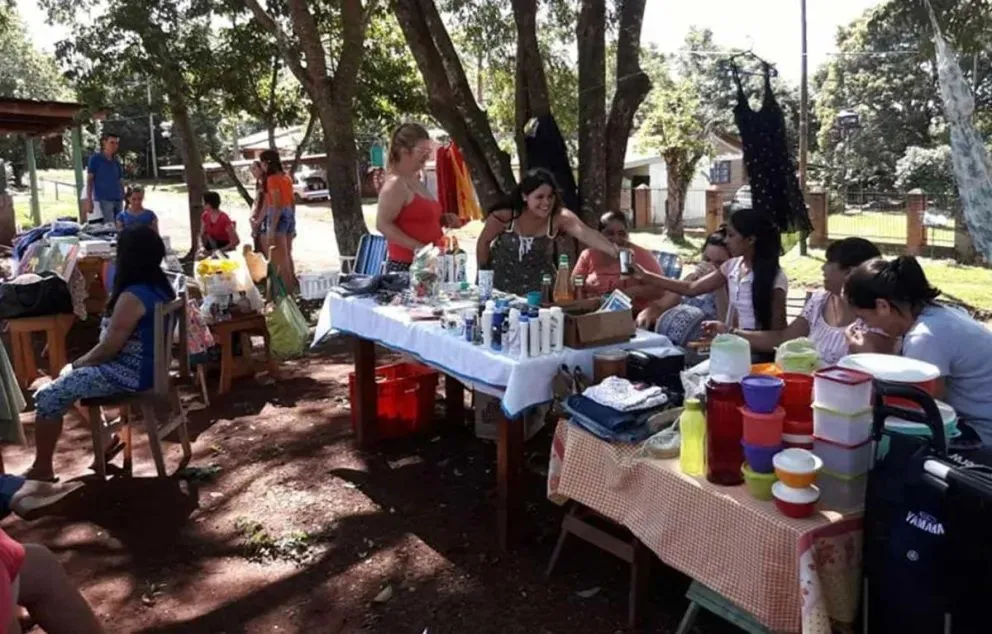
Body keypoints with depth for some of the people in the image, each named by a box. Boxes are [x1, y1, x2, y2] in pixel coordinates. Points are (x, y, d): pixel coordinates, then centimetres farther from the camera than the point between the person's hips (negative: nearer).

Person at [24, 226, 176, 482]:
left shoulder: (132, 297, -25)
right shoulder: (161, 287, 4)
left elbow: (108, 349, -20)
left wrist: (77, 363, -1)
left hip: (130, 374, -10)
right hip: (151, 366, 10)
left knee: (48, 396, -2)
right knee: (70, 376, 26)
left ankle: (41, 469, 9)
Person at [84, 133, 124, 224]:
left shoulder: (117, 162, 14)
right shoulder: (95, 159, 1)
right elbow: (89, 180, -2)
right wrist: (89, 200, -10)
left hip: (118, 199, 5)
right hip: (103, 199, -5)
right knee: (109, 225, -13)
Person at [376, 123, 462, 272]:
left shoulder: (415, 180, 16)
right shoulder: (395, 183, -12)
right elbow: (383, 225, -20)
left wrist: (443, 219, 10)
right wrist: (416, 247, -25)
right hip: (405, 265, -9)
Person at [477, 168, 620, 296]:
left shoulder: (560, 217, -24)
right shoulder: (504, 215, -24)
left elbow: (586, 234, -40)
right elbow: (484, 242, -8)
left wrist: (613, 251, -57)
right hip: (501, 280, -1)